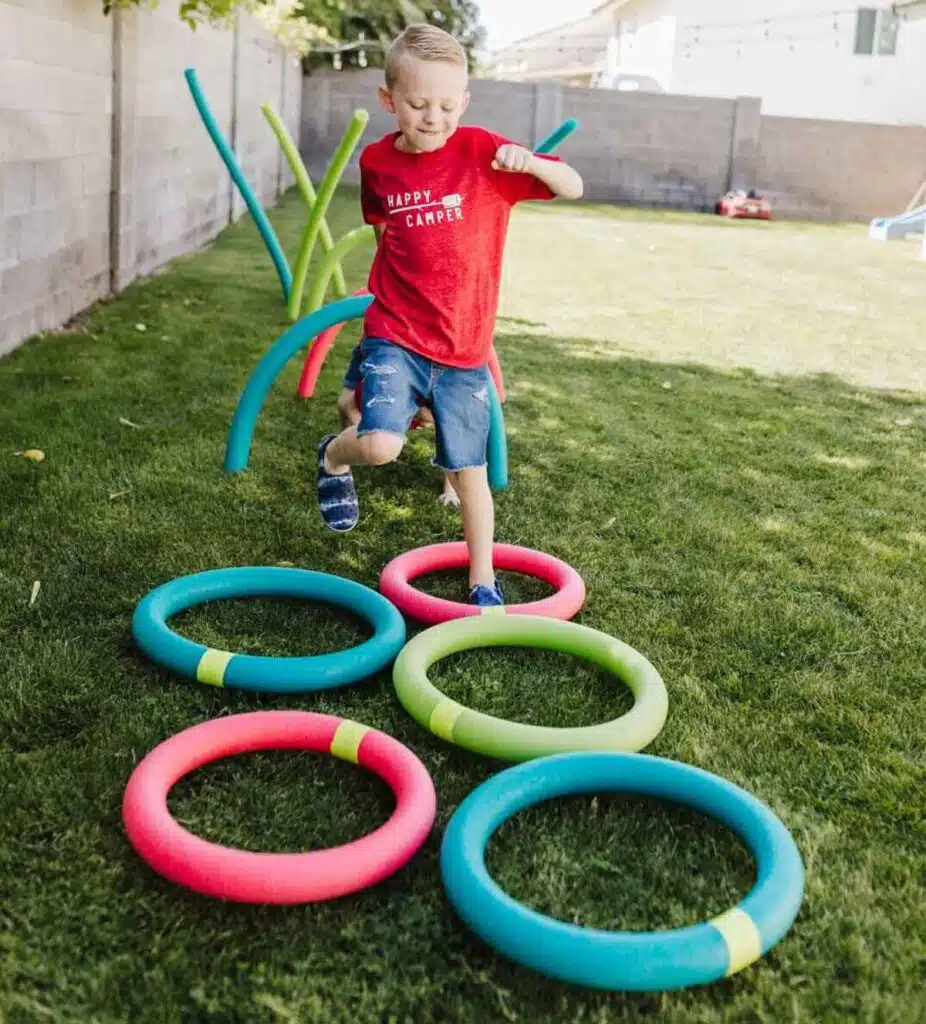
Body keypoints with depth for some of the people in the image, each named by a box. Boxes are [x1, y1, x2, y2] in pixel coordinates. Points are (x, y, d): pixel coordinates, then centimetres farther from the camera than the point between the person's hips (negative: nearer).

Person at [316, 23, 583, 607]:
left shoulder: (480, 150, -7)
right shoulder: (377, 162, 1)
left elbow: (574, 187, -7)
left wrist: (530, 162, -25)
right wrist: (392, 281, 12)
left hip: (465, 348, 0)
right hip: (394, 338, 1)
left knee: (470, 472, 8)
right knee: (381, 445, -22)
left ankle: (484, 582, 26)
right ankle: (334, 456, 15)